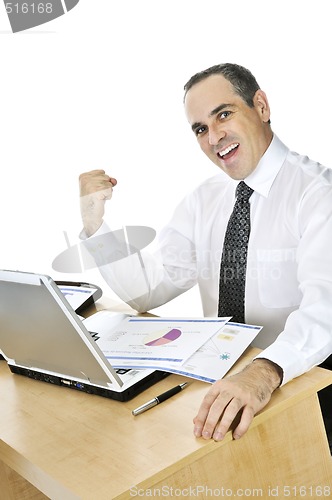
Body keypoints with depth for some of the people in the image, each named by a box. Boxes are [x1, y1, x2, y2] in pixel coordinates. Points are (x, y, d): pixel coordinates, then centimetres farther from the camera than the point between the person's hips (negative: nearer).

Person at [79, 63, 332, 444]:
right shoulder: (203, 201, 9)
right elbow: (146, 291, 5)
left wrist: (265, 373, -45)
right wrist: (94, 224, -8)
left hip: (298, 380, -4)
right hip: (219, 376, 4)